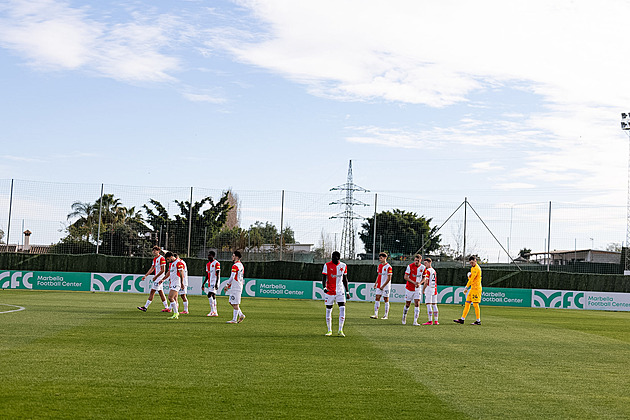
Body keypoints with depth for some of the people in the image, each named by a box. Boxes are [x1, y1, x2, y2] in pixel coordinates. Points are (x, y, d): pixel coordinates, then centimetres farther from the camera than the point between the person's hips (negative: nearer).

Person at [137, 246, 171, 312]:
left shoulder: (161, 258, -14)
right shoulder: (154, 259, 15)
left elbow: (163, 270, -17)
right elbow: (152, 269, 19)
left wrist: (156, 276, -18)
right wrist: (145, 276, 13)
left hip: (159, 278, -9)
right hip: (156, 278, 9)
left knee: (152, 292, -8)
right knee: (161, 293, 9)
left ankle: (145, 307, -7)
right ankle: (167, 308, 11)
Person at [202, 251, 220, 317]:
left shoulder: (216, 263, -10)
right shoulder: (208, 264, 15)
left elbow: (218, 275, -14)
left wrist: (216, 283, -22)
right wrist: (203, 284, 18)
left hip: (214, 282, -8)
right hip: (210, 282, 8)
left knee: (210, 295, -16)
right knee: (213, 296, 9)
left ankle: (212, 311, -13)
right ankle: (215, 312, 12)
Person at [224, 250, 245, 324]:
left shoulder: (235, 266, -15)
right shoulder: (241, 265, 15)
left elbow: (232, 277, -18)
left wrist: (227, 285, -10)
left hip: (235, 287, -9)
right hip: (239, 286, 9)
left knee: (235, 304, -5)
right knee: (231, 302, 15)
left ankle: (234, 320, -2)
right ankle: (241, 315, 14)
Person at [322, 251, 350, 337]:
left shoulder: (343, 266, 5)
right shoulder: (327, 265, -5)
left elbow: (345, 280, 13)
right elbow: (324, 278, -8)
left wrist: (347, 292, 12)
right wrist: (324, 288, -26)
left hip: (340, 291, 2)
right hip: (329, 291, -2)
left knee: (342, 308, -11)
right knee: (328, 310, 3)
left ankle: (340, 330, -6)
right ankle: (329, 330, 15)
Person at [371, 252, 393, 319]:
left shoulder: (388, 267, -12)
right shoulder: (379, 266, 11)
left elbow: (389, 278, -14)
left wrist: (383, 286, -17)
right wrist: (375, 283, 10)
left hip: (385, 286, -7)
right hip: (379, 285, 7)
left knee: (386, 300, 1)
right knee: (377, 299, 1)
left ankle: (386, 315, 7)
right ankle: (376, 314, 1)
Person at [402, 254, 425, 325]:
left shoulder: (423, 267, -2)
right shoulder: (410, 266, -10)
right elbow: (406, 277, -12)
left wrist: (419, 283, -8)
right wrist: (414, 282, -23)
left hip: (417, 289, 2)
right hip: (409, 288, -2)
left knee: (417, 304, -9)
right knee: (407, 304, 6)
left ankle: (415, 321, -8)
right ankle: (404, 317, 30)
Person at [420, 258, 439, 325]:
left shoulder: (428, 271, -9)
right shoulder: (434, 270, 16)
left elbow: (426, 282, -14)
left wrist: (423, 290, -7)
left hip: (429, 288, -8)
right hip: (434, 289, 8)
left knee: (428, 305, -7)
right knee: (434, 305, 8)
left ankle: (430, 321, -10)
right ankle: (436, 321, 7)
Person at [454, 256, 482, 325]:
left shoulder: (476, 268, -12)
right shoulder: (473, 268, 19)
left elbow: (472, 279, -16)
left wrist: (466, 287, -14)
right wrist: (469, 275, 0)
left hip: (476, 288, -10)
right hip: (472, 288, 10)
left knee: (475, 304, -8)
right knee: (467, 303, 8)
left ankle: (478, 321, -4)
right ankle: (462, 319, 10)